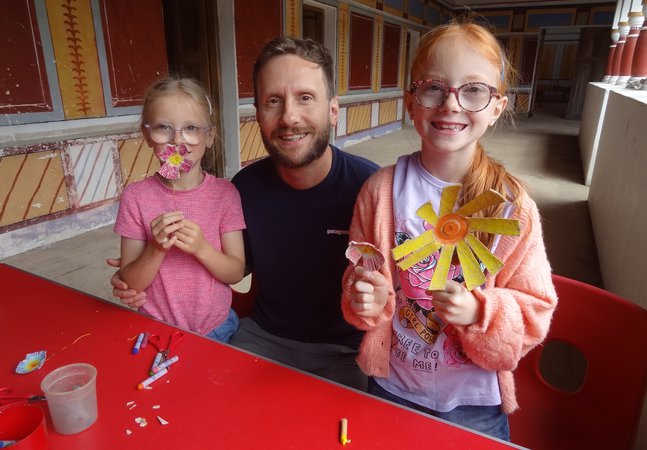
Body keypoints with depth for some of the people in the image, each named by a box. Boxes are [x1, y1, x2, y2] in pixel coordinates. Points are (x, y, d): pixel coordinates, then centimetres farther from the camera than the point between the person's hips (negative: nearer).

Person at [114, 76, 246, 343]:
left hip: (216, 328, 1)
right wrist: (156, 249, -23)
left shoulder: (224, 193, -8)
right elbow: (130, 283, -6)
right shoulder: (135, 197, -8)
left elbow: (236, 273, -7)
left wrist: (201, 249, -24)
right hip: (156, 331, 0)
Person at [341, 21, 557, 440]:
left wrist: (480, 312, -28)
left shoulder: (513, 205, -16)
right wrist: (367, 299, -23)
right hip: (391, 387, 2)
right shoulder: (381, 189, -13)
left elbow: (535, 312, -10)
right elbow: (358, 282, -3)